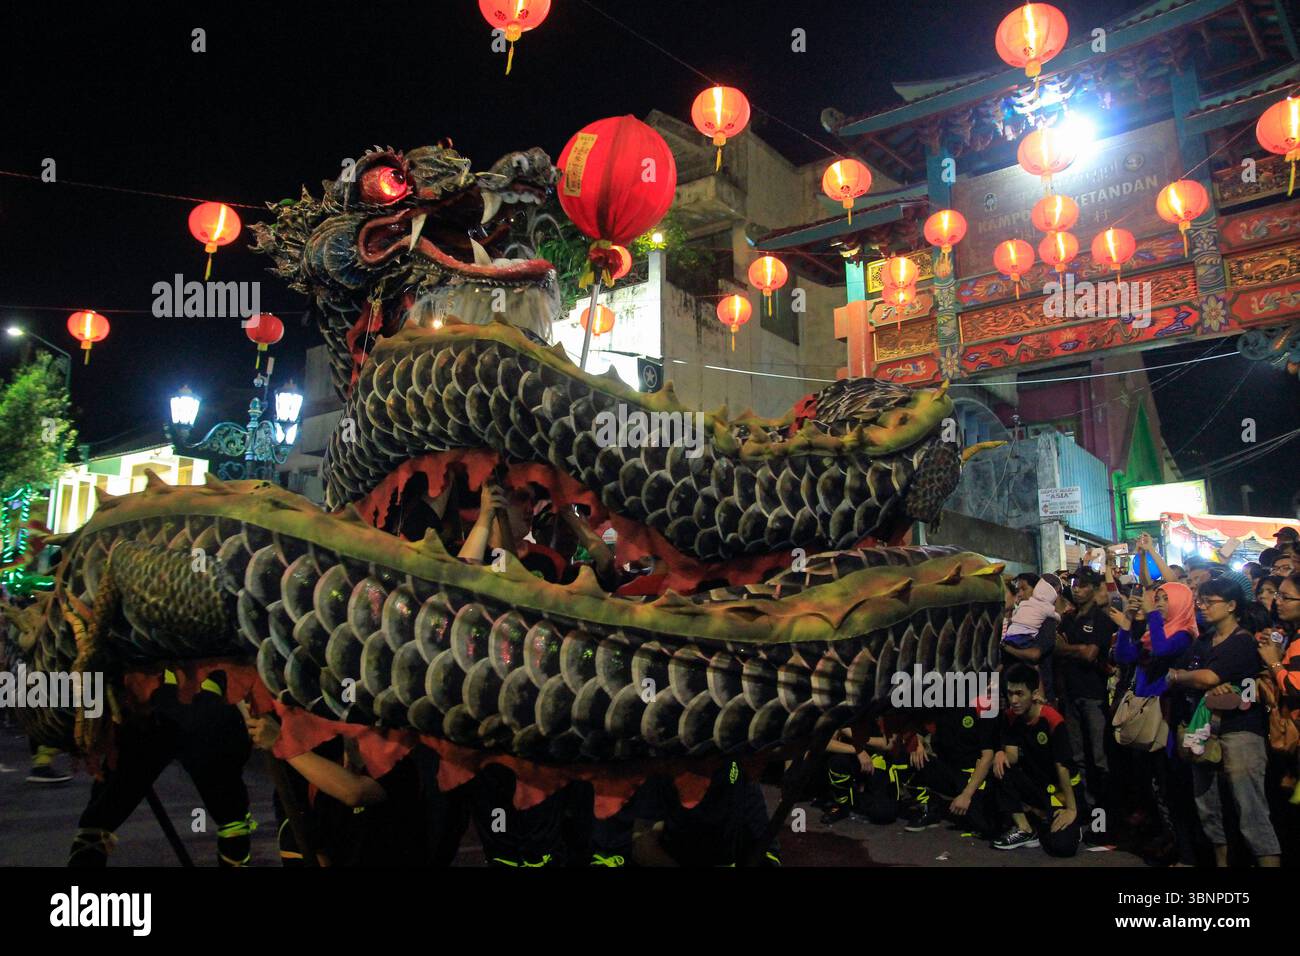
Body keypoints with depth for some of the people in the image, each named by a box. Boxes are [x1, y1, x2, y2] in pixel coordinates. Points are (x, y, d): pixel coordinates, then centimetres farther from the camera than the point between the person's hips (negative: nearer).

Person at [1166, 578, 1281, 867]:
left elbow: (1206, 678, -15)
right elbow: (1195, 680, 11)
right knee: (1207, 807, 12)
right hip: (1205, 729, 8)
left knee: (1251, 811, -9)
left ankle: (1269, 859, -5)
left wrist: (1176, 675, 2)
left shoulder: (1244, 642, -7)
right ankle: (1220, 860, 24)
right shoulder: (1203, 642, 17)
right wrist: (1212, 687, -10)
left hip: (1239, 731, -7)